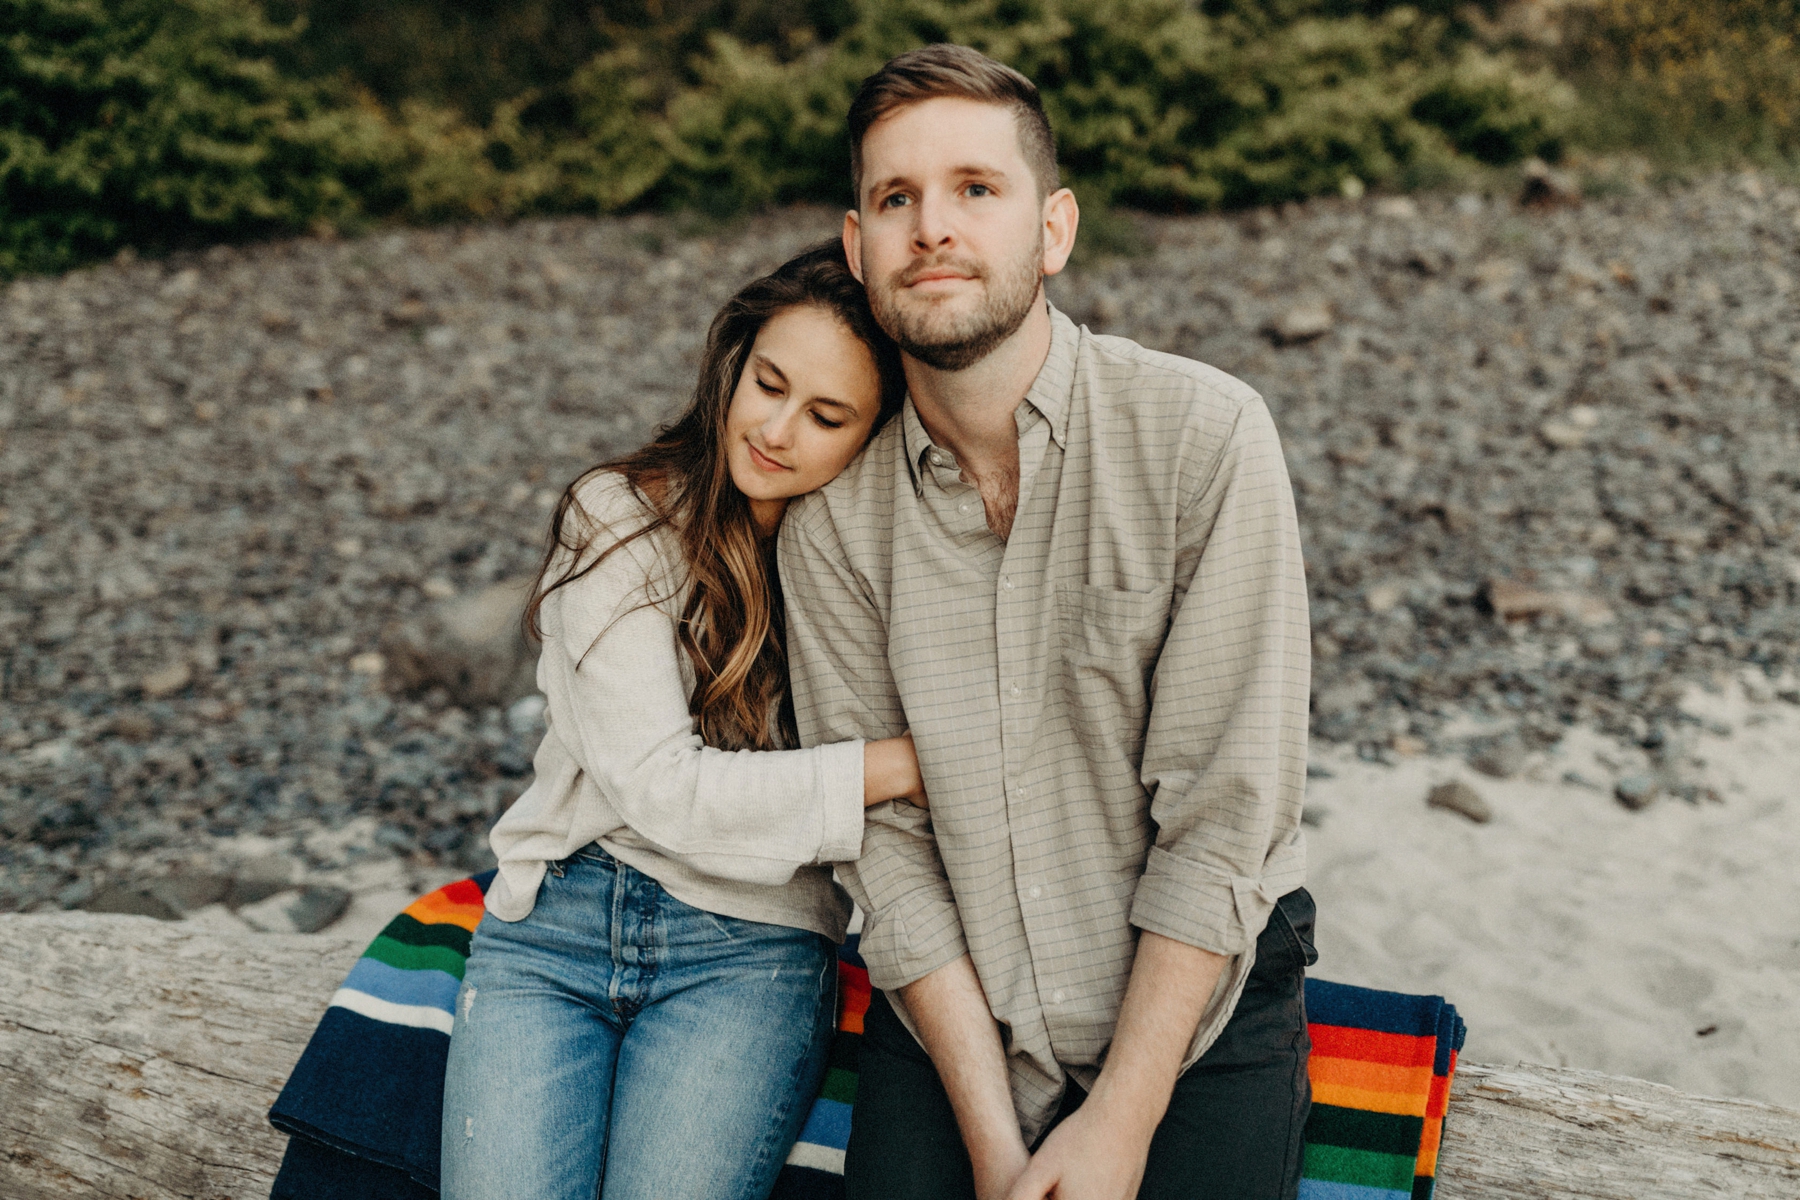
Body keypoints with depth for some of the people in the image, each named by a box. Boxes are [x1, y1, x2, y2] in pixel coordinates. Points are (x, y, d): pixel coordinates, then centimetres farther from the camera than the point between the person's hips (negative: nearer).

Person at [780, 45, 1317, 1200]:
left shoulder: (1204, 435, -15)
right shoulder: (832, 510, -5)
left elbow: (1223, 817, -15)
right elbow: (883, 837, -6)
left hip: (1197, 998, -2)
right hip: (954, 1009, 2)